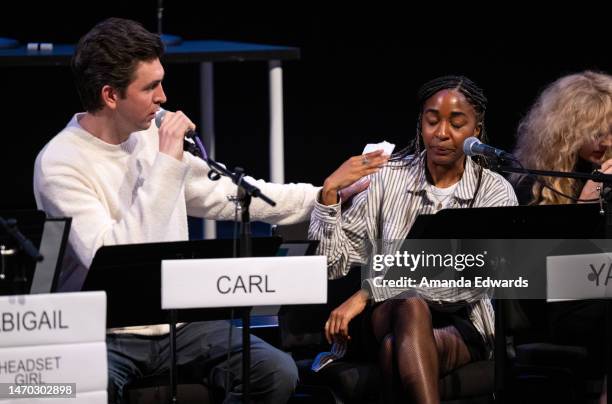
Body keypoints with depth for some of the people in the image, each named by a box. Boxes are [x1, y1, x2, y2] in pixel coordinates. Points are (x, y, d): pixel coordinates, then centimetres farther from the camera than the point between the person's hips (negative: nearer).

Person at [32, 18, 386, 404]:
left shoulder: (152, 137, 6)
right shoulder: (60, 164, -14)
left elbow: (226, 195, 18)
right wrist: (166, 165, -24)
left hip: (179, 324, 6)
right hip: (104, 335, -6)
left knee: (277, 372, -16)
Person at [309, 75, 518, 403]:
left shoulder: (495, 192, -1)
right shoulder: (387, 177, 4)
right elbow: (335, 263, 1)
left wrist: (370, 292, -25)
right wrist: (329, 196, -15)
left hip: (462, 326, -1)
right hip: (388, 316, 1)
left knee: (395, 349, -35)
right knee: (411, 307, -37)